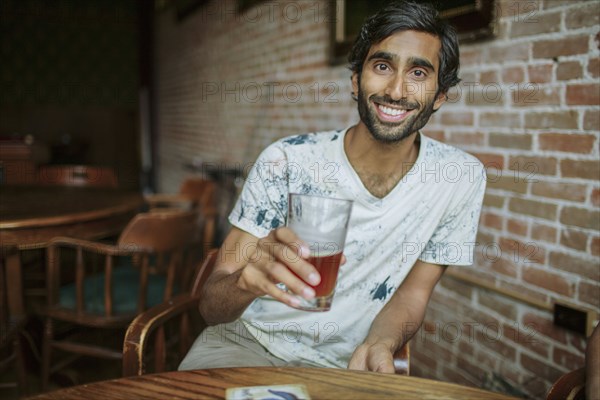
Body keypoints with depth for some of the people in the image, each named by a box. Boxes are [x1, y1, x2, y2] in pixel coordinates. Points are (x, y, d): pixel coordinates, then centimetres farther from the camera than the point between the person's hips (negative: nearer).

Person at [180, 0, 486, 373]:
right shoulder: (286, 161, -14)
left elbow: (413, 291, 2)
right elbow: (211, 305, -13)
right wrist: (246, 281, -36)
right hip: (246, 342, -3)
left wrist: (379, 345, -19)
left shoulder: (462, 178, -8)